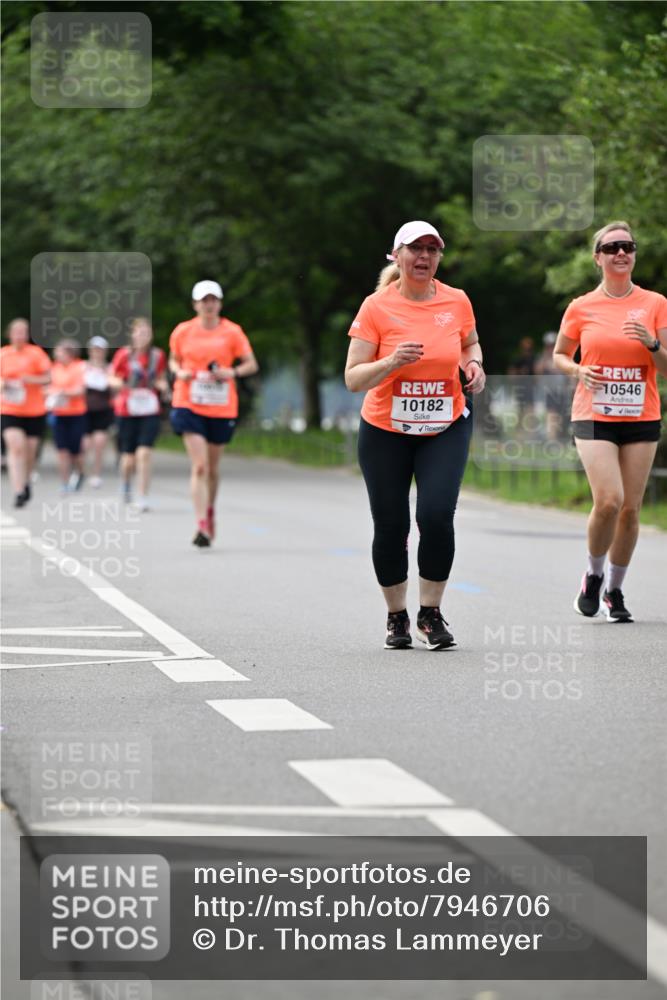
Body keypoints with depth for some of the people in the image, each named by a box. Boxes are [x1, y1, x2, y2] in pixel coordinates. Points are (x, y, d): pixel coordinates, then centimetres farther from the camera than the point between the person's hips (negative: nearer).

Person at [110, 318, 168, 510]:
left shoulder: (158, 355, 2)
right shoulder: (124, 354, -3)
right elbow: (111, 378, 6)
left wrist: (162, 385, -5)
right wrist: (122, 384, -15)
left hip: (150, 411, 0)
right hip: (127, 411, 0)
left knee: (144, 453, -15)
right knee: (129, 458, 5)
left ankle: (143, 498, -10)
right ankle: (126, 483, 40)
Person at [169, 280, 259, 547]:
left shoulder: (232, 332, -1)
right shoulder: (183, 331, 2)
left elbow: (251, 364, 3)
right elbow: (174, 360, 17)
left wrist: (232, 372, -16)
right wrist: (179, 372, -5)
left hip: (222, 408, 1)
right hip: (189, 405, -1)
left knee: (213, 467, 13)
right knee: (199, 466, -14)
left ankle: (209, 512, 39)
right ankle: (202, 525, -19)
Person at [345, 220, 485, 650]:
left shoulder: (457, 302, -2)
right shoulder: (377, 307, -9)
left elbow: (471, 342, 20)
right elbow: (353, 378, -11)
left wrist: (474, 365, -2)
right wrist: (392, 362, -28)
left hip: (446, 427, 1)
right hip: (385, 432, -1)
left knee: (437, 515, -16)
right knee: (391, 525, 3)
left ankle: (432, 613, 2)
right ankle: (397, 617, 23)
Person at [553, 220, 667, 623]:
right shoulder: (581, 308, 2)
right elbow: (559, 355, 14)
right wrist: (579, 370, -7)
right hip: (594, 418, -2)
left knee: (630, 508, 2)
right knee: (608, 500, -17)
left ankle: (615, 591, 19)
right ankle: (594, 575, 8)